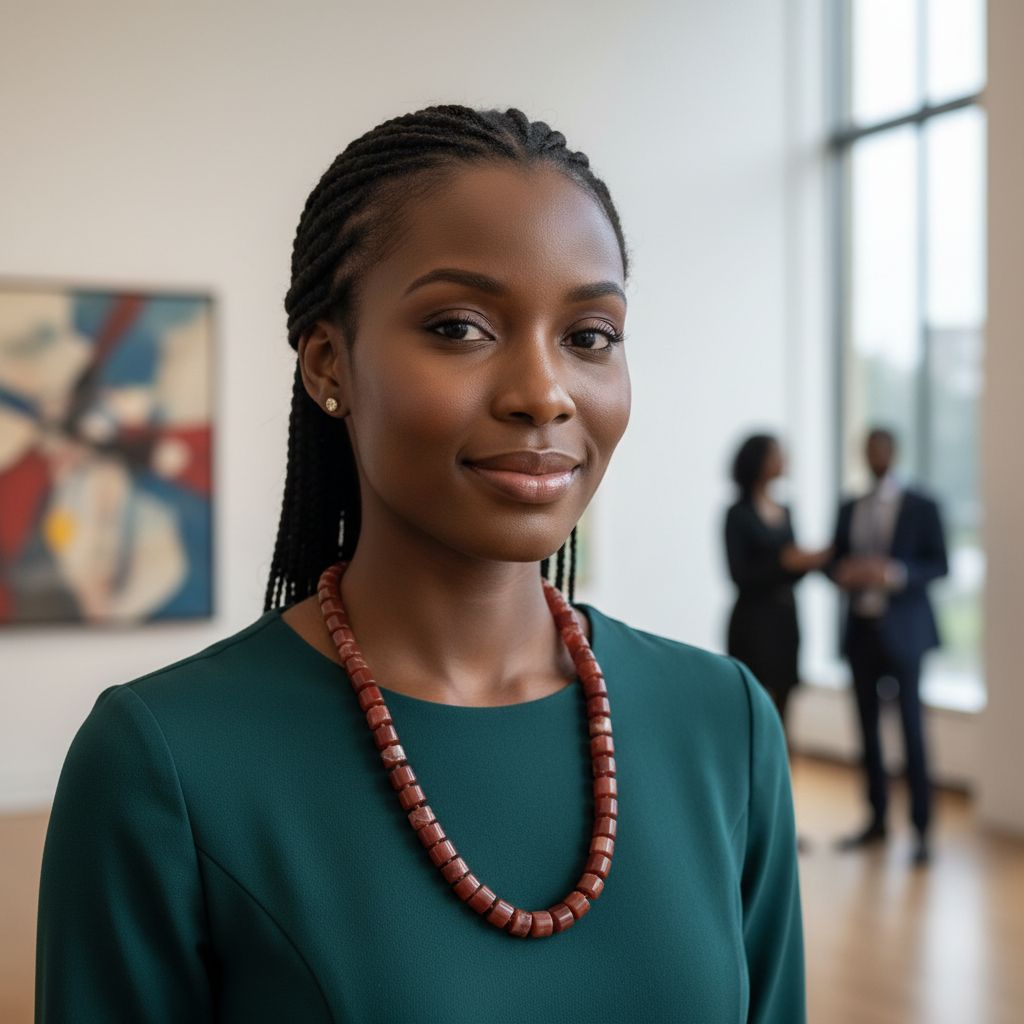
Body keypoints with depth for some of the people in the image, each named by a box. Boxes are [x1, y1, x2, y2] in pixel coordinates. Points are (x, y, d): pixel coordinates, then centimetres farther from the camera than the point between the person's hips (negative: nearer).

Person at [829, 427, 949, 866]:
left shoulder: (921, 508, 0)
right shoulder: (849, 510, 14)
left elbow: (939, 565, -4)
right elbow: (836, 560, 15)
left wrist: (895, 573, -21)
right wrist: (841, 572, -9)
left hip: (902, 629, -4)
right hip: (860, 628, 4)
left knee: (911, 726, -5)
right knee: (868, 725, 7)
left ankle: (921, 829, -1)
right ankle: (877, 819, 17)